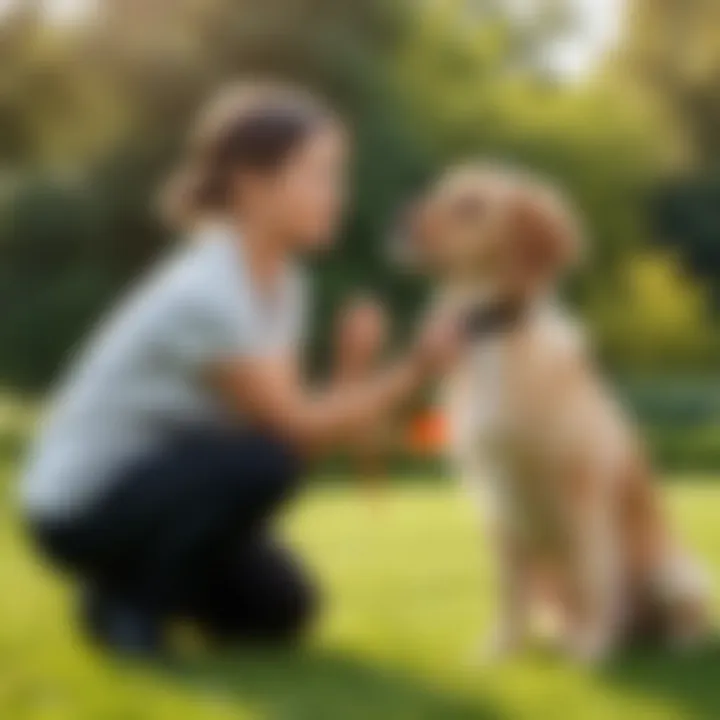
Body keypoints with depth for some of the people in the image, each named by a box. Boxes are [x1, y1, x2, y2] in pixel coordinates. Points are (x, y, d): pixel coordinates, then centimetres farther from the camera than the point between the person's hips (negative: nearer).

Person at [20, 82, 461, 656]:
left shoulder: (283, 284, 1)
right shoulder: (204, 295, -27)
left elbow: (302, 413, -4)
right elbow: (295, 430, -24)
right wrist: (411, 373, -25)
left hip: (152, 480, 9)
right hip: (81, 506, -9)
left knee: (281, 609, 4)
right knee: (263, 461, -30)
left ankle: (137, 576, 21)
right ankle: (125, 604, -11)